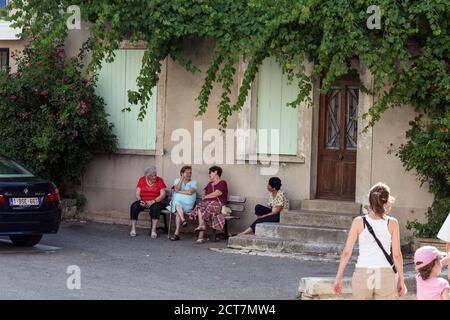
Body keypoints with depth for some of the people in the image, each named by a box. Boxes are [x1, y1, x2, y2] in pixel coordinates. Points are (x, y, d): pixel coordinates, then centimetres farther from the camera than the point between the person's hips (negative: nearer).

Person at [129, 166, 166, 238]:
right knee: (134, 206, -27)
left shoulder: (159, 180, -2)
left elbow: (163, 195, -8)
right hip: (143, 201, 2)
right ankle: (133, 229, -25)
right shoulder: (142, 180, 4)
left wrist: (153, 201, -21)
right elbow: (137, 193, 1)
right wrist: (140, 201, -19)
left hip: (155, 202, -2)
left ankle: (153, 230, -36)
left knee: (156, 207, -36)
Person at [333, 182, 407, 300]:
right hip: (385, 276, 0)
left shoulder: (359, 222, -2)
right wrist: (401, 280, 8)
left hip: (362, 273, 0)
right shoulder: (392, 223, -3)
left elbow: (346, 252, -2)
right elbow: (396, 255, -2)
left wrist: (338, 277, 6)